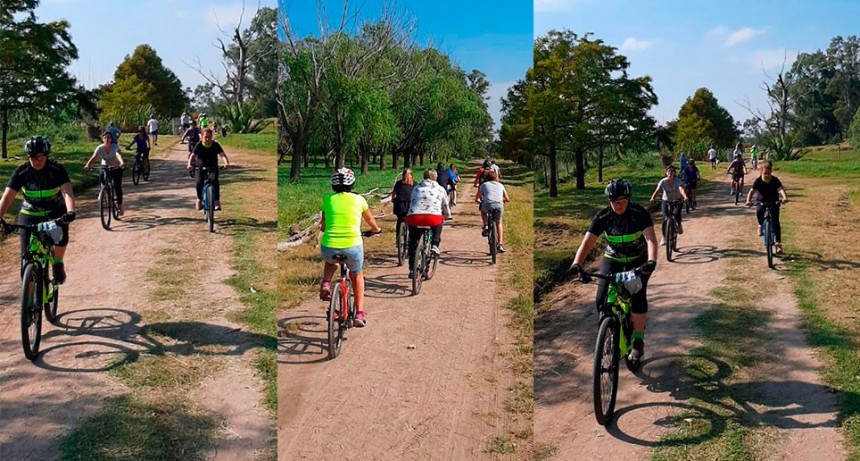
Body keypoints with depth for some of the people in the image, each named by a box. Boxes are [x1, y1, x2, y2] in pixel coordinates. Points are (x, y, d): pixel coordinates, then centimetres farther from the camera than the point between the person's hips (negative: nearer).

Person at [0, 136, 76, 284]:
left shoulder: (57, 170, -20)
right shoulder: (21, 172, -16)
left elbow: (67, 193, -34)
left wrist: (70, 212, -53)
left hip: (55, 212, -1)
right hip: (30, 214, 1)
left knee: (61, 235, -30)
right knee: (27, 255, -7)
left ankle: (58, 263, -1)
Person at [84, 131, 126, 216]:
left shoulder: (115, 147, -23)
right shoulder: (100, 148, -17)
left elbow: (118, 155, -42)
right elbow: (93, 157, -30)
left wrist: (122, 162, -64)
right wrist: (87, 165, -49)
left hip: (116, 168, -2)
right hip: (105, 168, 2)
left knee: (117, 187, -9)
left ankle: (120, 206, 3)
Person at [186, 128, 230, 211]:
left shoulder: (215, 145, -8)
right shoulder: (199, 145, -8)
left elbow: (222, 154, -21)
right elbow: (192, 156, -18)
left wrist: (226, 163, -42)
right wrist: (189, 164, -39)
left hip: (213, 168, 0)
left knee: (215, 181, -29)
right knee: (199, 183, -23)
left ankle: (217, 201, -22)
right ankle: (199, 199, 5)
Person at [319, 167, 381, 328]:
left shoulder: (327, 199, 7)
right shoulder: (359, 199, 7)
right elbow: (371, 221, 24)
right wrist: (376, 230, 47)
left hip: (329, 248, 1)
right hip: (353, 247, -1)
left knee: (330, 262, 38)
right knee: (357, 275, 29)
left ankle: (326, 283, 11)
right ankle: (359, 313, 20)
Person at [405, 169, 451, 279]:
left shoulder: (416, 188, 26)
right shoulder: (440, 189, 22)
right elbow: (445, 206, 30)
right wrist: (448, 216, 48)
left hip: (414, 217, 2)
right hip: (433, 217, -1)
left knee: (413, 243, 18)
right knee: (439, 221, 34)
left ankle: (412, 269, 15)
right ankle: (434, 245, 17)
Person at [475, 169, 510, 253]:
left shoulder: (484, 185, 24)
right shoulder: (500, 185, 27)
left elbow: (477, 199, 29)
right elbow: (507, 199, 31)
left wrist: (480, 201, 53)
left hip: (488, 205, -1)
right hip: (499, 205, 1)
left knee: (483, 211, 36)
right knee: (498, 223, 26)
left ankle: (485, 226, 11)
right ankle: (500, 244, 16)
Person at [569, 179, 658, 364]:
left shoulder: (639, 213, -23)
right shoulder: (603, 216, -19)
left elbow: (651, 239, -34)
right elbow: (587, 242, -27)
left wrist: (651, 261, -53)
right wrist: (576, 264, -45)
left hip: (638, 260, -1)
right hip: (612, 259, 2)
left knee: (638, 297, -20)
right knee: (602, 299, -15)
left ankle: (638, 341, -3)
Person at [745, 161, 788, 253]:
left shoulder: (775, 180, -16)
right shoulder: (758, 181, -16)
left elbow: (780, 189, -32)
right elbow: (752, 191, -27)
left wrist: (785, 197, -52)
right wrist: (748, 200, -45)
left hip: (774, 203, -1)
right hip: (761, 202, 1)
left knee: (776, 222, -10)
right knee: (759, 211, -28)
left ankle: (778, 243, -6)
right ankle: (760, 225, 8)